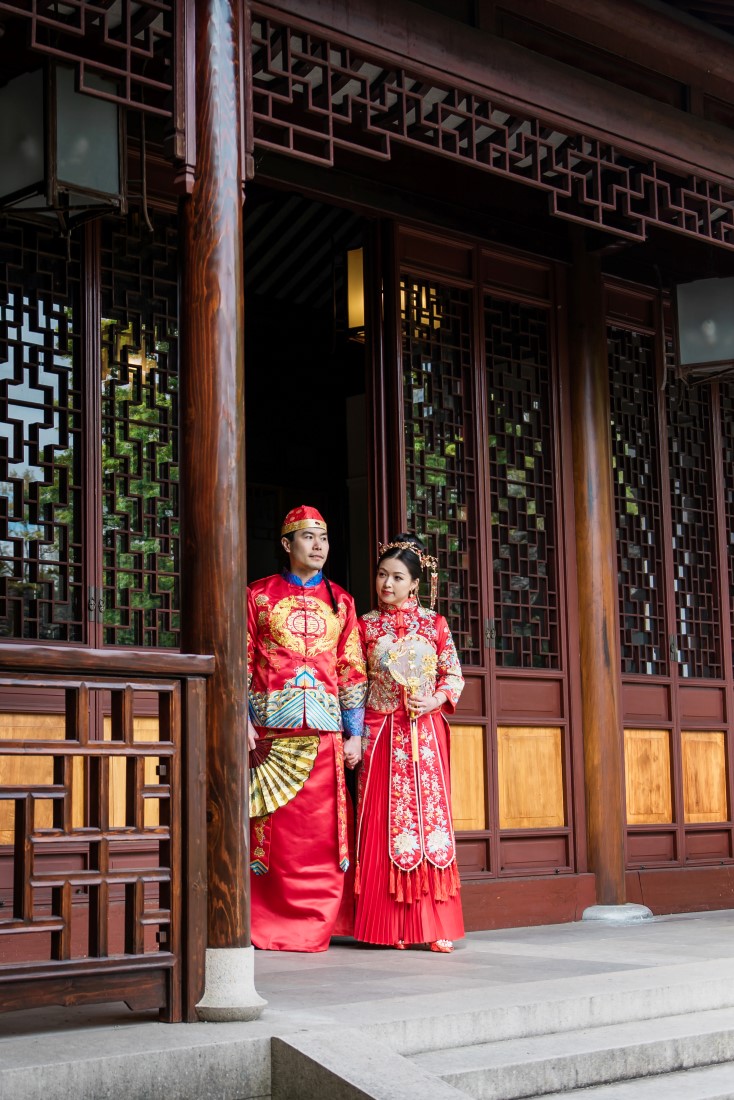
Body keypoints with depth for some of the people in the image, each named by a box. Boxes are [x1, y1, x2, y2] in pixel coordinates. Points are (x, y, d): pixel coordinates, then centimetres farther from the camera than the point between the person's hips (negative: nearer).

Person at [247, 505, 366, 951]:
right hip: (272, 729, -2)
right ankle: (270, 927, 4)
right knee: (274, 830, -4)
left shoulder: (340, 601, 15)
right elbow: (242, 662, 5)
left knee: (323, 831, -2)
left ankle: (314, 928, 5)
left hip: (325, 731, 2)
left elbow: (352, 669, 13)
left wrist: (355, 732, 6)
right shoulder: (259, 595, 9)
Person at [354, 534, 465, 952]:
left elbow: (454, 676, 7)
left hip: (426, 731, 0)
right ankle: (390, 926, 3)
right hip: (380, 733, 1)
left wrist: (434, 701, -11)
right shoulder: (366, 626, 7)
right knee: (383, 821, -2)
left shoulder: (435, 624, 5)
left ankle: (435, 925, -2)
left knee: (429, 813, -4)